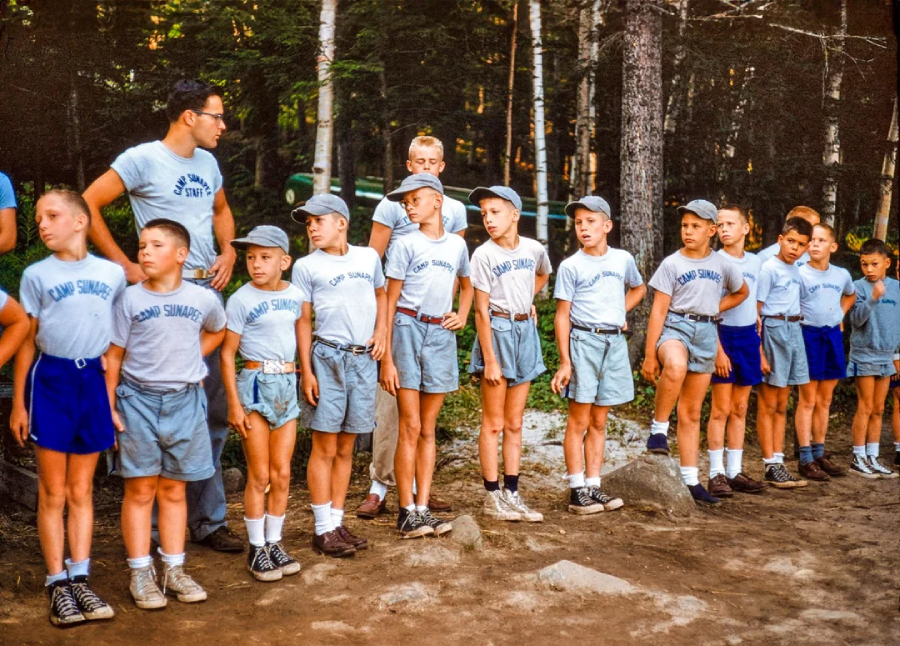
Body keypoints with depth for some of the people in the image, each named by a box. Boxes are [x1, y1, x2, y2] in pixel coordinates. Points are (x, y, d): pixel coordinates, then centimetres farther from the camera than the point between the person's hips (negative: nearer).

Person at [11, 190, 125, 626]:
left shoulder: (113, 274, 6)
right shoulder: (36, 275, 1)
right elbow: (25, 341, 2)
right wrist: (18, 404, -2)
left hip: (93, 381, 2)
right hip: (51, 381, -1)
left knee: (81, 491, 8)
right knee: (53, 492, 3)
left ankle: (80, 579, 14)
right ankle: (58, 585, 9)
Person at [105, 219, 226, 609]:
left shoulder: (202, 299, 0)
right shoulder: (130, 299, -5)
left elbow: (217, 331, 22)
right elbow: (113, 356, -3)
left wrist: (192, 358, 7)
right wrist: (109, 407, -8)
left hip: (184, 401, 2)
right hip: (138, 400, -1)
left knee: (174, 489, 10)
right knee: (140, 489, 3)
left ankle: (174, 569, 19)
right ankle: (141, 574, 10)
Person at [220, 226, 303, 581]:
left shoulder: (295, 294, 5)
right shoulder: (241, 300, -8)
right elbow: (227, 353, -7)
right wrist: (234, 404, -11)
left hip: (287, 385, 4)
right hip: (255, 383, -4)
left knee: (282, 473, 8)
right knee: (259, 475, 0)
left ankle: (274, 543, 20)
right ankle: (257, 548, 12)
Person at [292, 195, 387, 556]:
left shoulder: (368, 257, 8)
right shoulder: (307, 266, -1)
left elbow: (380, 295, 23)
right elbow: (303, 321, -2)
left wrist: (381, 333, 7)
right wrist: (306, 371, -8)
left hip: (364, 360, 3)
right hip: (328, 358, -3)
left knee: (345, 448, 9)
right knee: (325, 448, -1)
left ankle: (337, 523, 19)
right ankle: (323, 530, 8)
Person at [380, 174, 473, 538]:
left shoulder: (457, 245, 9)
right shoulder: (406, 245, -2)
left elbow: (466, 284, 29)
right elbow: (389, 303, -3)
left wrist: (462, 314, 9)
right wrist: (386, 358, -9)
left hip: (441, 334, 4)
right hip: (408, 330, -3)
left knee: (428, 428, 8)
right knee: (410, 427, -5)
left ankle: (423, 508, 13)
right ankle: (406, 512, 2)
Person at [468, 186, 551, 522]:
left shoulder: (534, 249, 3)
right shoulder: (483, 254, -10)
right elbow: (481, 311, -12)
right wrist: (489, 360, -16)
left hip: (525, 331, 5)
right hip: (497, 332, -5)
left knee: (514, 424, 9)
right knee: (493, 424, 0)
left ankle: (511, 493, 15)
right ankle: (492, 497, 7)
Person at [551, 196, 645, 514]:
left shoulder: (623, 259, 7)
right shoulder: (571, 266, -4)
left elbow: (639, 288, 28)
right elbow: (562, 315, -5)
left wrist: (621, 313, 10)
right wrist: (565, 362, -11)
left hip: (615, 342, 4)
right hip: (583, 341, -4)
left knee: (599, 422, 9)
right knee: (579, 421, -2)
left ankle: (594, 486, 15)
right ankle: (577, 491, 2)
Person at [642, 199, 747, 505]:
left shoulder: (721, 264, 7)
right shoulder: (672, 264, -4)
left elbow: (742, 292, 25)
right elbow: (658, 310, -6)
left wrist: (715, 308, 8)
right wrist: (650, 354, -11)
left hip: (706, 333, 4)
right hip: (675, 327, -4)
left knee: (691, 413, 9)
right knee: (675, 367, -41)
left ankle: (691, 481, 16)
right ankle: (658, 429, -22)